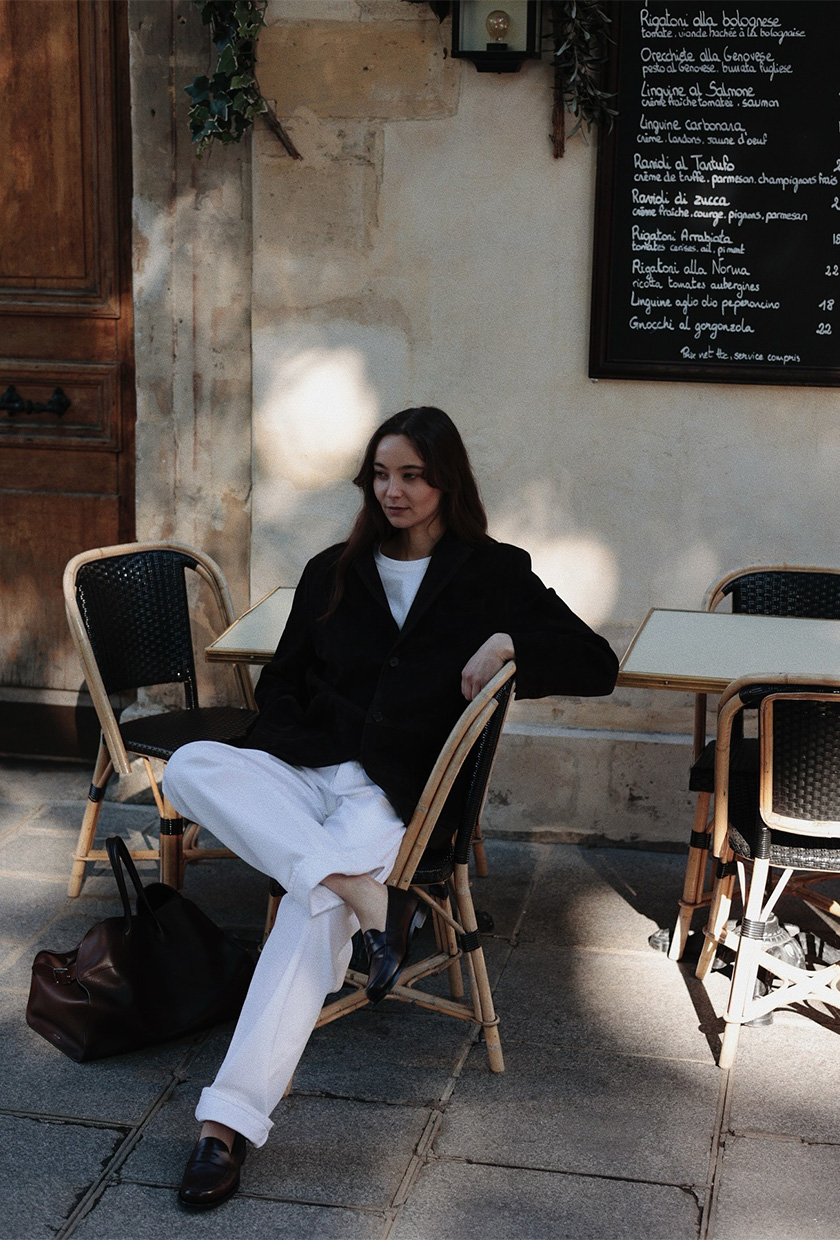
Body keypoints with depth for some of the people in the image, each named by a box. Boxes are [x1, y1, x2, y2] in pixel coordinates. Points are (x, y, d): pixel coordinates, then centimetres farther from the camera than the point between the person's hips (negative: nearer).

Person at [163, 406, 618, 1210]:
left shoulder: (494, 575, 11)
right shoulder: (333, 572, 20)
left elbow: (597, 666, 6)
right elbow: (279, 683, 23)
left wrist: (511, 644, -12)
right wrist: (303, 745, 1)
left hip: (398, 791, -4)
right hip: (304, 774, 4)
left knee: (314, 909, -33)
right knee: (190, 767, -28)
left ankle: (230, 1121, -38)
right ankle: (365, 892, -39)